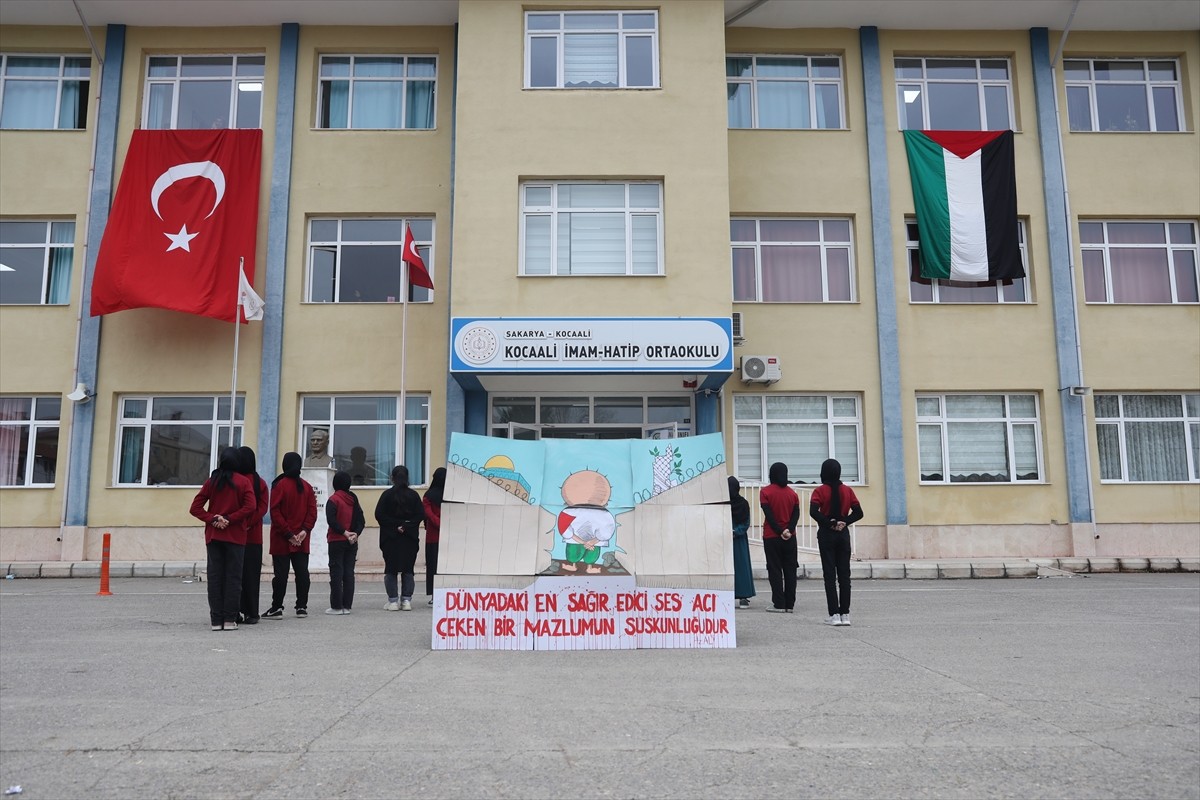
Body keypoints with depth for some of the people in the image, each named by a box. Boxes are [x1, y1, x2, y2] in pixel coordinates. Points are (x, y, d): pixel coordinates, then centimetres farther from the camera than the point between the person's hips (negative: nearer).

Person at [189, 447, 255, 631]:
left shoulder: (212, 481, 4)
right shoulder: (244, 481, -3)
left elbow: (196, 508, -2)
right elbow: (250, 507, -15)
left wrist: (212, 519, -6)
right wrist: (228, 519, -10)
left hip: (213, 535, 2)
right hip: (236, 536, -2)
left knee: (214, 576, 6)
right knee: (233, 577, 3)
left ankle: (216, 620, 7)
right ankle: (230, 620, 1)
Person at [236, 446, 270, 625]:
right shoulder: (261, 483, 1)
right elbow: (262, 508, -7)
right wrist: (248, 524, -11)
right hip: (254, 537, 2)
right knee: (251, 575, 6)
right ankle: (251, 613, 5)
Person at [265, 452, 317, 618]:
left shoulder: (279, 485, -7)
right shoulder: (307, 487, 6)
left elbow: (275, 513, -13)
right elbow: (312, 512, 0)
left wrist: (288, 533, -12)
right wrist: (305, 530, -6)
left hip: (281, 540, -3)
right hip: (302, 541, 4)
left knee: (281, 573, 0)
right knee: (302, 572, 6)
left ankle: (277, 608, 3)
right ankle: (302, 607, 8)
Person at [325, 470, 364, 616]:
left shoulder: (333, 499, -9)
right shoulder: (353, 499, 9)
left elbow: (331, 520, -20)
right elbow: (361, 519, 4)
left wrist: (345, 532, -16)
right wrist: (355, 533, -6)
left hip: (337, 541, -5)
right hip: (352, 543, 5)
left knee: (336, 573, -1)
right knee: (349, 573, 8)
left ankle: (336, 606, 0)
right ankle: (347, 605, 9)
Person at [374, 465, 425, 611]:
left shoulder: (387, 494, -4)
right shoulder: (414, 495, 0)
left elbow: (379, 515, -10)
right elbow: (421, 515, -7)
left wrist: (395, 526, -8)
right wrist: (406, 526, -9)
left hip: (390, 538, -1)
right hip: (410, 538, 1)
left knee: (391, 570, 7)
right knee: (408, 570, 9)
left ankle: (393, 601, 4)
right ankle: (406, 600, 6)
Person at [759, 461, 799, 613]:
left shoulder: (765, 492, -6)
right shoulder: (792, 493, 7)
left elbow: (769, 515, -13)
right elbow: (796, 514, -3)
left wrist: (780, 532, -13)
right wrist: (788, 530, -13)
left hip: (771, 537, -3)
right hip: (790, 538, 3)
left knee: (775, 570, 1)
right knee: (790, 570, 7)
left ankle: (779, 604, -2)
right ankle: (790, 604, 7)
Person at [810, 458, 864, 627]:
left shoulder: (820, 491, -7)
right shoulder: (847, 490, 3)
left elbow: (814, 512, -21)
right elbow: (858, 513, -1)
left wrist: (829, 523, -12)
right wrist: (844, 522, -6)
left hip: (826, 535, -3)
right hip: (843, 535, 3)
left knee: (830, 575, 1)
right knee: (844, 574, 7)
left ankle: (834, 614, -2)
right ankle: (845, 614, 7)